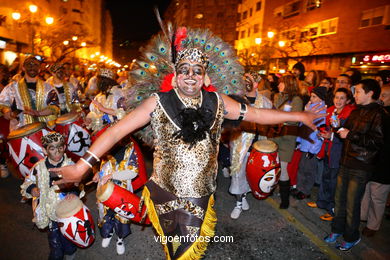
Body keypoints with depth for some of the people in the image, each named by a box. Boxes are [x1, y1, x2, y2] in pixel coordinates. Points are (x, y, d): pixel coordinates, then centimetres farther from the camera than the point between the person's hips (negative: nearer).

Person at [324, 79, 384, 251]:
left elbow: (377, 142, -22)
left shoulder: (379, 114, -13)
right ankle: (337, 230, 34)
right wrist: (340, 130, 5)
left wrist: (351, 135, -19)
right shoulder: (356, 111, 13)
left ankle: (351, 237, 25)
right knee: (339, 200, 16)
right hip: (346, 163, 7)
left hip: (361, 168, -7)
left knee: (352, 204, 4)